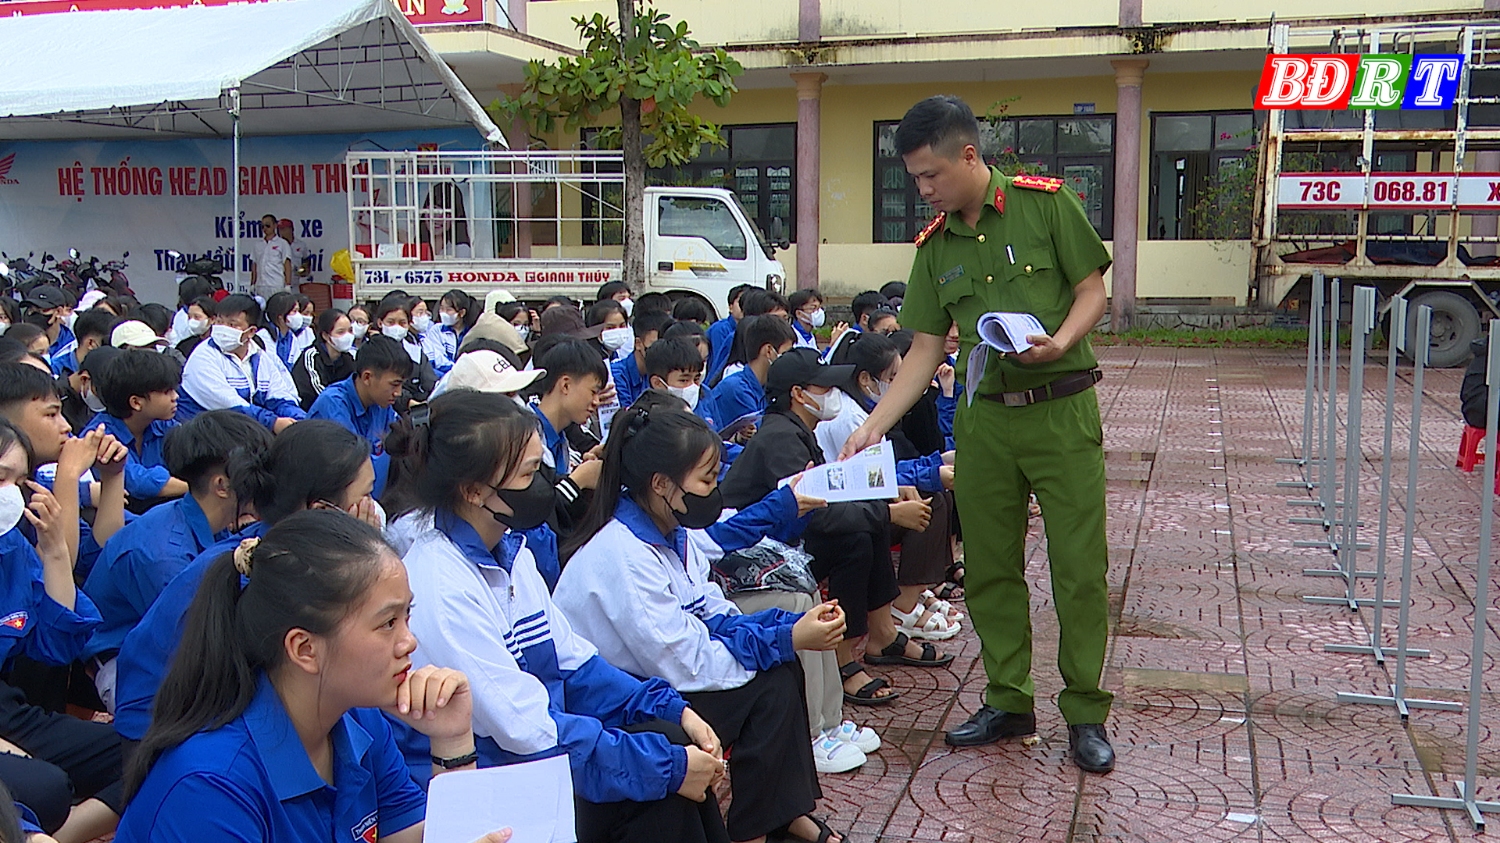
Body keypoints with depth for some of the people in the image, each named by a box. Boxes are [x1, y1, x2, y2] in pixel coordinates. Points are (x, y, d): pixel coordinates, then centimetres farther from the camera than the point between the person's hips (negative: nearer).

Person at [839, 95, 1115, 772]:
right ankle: (1008, 701, 23)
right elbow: (924, 351, 8)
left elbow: (1093, 290, -1)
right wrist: (872, 427, 1)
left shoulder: (1045, 203, -4)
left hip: (1062, 409, -4)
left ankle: (1085, 714, 11)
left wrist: (1059, 341, -21)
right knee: (989, 567, 9)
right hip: (983, 417, 5)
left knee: (1079, 566, -1)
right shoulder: (935, 246, 8)